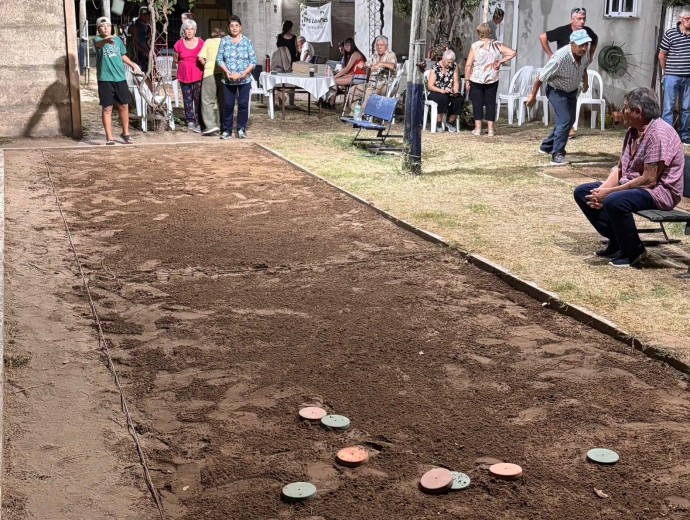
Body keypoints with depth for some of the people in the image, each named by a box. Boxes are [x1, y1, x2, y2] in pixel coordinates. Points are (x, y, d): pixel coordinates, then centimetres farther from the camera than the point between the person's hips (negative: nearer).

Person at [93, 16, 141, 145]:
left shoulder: (118, 40, 9)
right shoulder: (97, 39, -7)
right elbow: (99, 43, -32)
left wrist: (133, 64, 27)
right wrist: (106, 40, -53)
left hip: (120, 78, 4)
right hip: (105, 79, -4)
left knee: (124, 106, 10)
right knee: (107, 108, 0)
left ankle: (126, 133, 27)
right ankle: (109, 138, 7)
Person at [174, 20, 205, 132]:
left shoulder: (201, 43, 2)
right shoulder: (179, 44, 3)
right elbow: (175, 59, 14)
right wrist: (185, 63, 5)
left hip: (198, 75, -1)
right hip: (184, 75, 1)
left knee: (198, 99, -3)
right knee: (187, 99, 4)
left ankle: (199, 123, 1)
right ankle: (190, 121, 13)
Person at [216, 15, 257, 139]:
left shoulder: (247, 41, 2)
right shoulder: (224, 41, 4)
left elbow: (253, 61, -1)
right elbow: (219, 59, 1)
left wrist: (244, 74, -14)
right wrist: (227, 72, -13)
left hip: (244, 79, 0)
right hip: (228, 79, 1)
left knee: (243, 104, 1)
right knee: (228, 105, 1)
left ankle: (241, 129, 11)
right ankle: (227, 130, 9)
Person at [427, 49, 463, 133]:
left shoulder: (454, 67, 6)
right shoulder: (435, 68, -7)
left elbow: (456, 82, 4)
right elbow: (430, 86, -11)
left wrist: (455, 91, -17)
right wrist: (442, 91, -26)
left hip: (449, 93, 4)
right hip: (436, 92, -4)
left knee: (459, 99, -27)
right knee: (443, 98, -37)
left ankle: (450, 122, -4)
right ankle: (439, 123, -20)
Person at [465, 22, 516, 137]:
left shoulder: (475, 45, -6)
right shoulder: (497, 45, 0)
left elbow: (468, 64, -9)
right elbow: (512, 53, -5)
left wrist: (467, 80, -2)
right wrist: (500, 62, -1)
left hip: (476, 79, -2)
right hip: (492, 80, 2)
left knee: (477, 103, 6)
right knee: (490, 103, 8)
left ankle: (478, 128, 6)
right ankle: (490, 129, 8)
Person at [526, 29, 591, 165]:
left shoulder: (585, 53, -17)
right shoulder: (560, 57, -36)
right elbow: (541, 77, -26)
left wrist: (585, 80, 7)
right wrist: (533, 95, -17)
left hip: (572, 91, 8)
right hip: (557, 91, -8)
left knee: (569, 120, 19)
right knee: (565, 120, -22)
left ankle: (546, 146, 37)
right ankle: (557, 155, -18)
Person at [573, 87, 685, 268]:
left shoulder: (659, 134, -21)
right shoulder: (633, 131, 8)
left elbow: (649, 179, -25)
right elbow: (620, 169, 9)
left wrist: (609, 192, -23)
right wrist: (602, 190, -10)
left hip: (659, 191, -10)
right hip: (631, 185, 10)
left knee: (614, 202, -37)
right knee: (582, 192, 3)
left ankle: (634, 251, -13)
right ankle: (616, 242, 5)